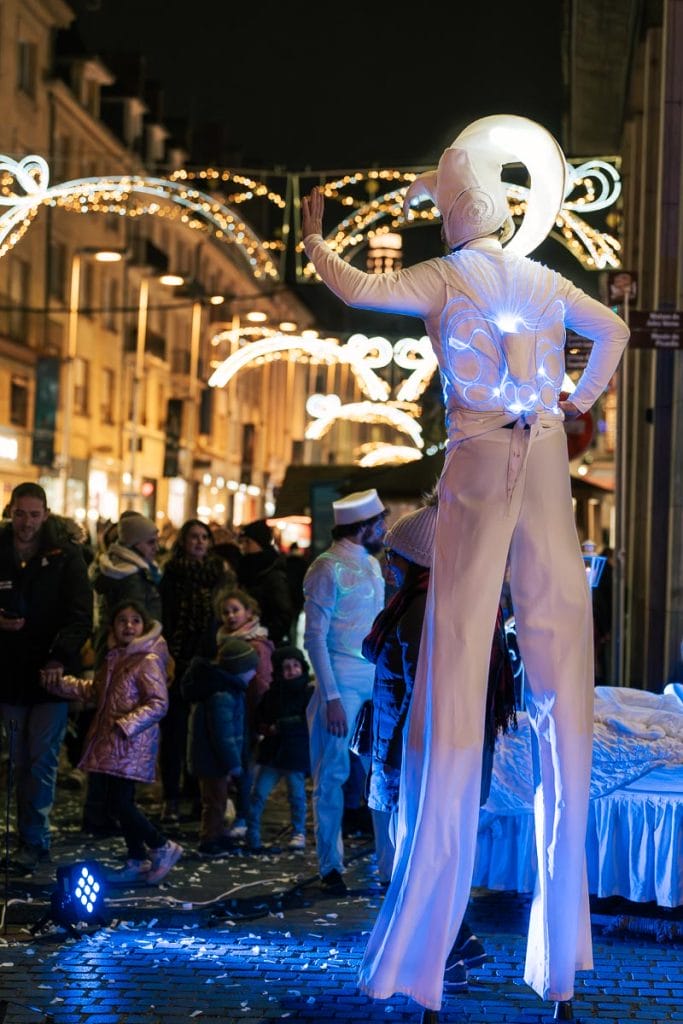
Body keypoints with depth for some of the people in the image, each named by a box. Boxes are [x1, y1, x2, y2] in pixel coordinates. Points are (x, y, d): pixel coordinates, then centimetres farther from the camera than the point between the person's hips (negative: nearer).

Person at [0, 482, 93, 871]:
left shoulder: (66, 555, -4)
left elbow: (81, 615, -7)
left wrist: (61, 656, -19)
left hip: (52, 672, -3)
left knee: (42, 758, -5)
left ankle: (34, 839, 1)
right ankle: (33, 837, 17)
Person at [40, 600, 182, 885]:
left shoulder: (148, 661, -13)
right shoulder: (113, 658, 14)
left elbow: (158, 703, -18)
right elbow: (95, 691, 25)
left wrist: (127, 724, -26)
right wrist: (61, 683, 15)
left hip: (133, 744, -9)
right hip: (112, 743, 9)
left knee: (120, 803, -11)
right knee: (119, 802, 11)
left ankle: (163, 847, 4)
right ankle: (137, 861, 22)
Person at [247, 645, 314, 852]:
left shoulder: (309, 693, -7)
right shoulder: (271, 693, 8)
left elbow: (307, 721, -18)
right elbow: (258, 718, 17)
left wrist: (280, 726, -18)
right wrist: (265, 728, -5)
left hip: (296, 754, -4)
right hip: (271, 751, 4)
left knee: (297, 795, 7)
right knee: (257, 793, 2)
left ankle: (299, 833, 21)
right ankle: (251, 833, 10)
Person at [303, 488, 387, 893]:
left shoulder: (373, 565, 14)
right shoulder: (328, 568, -9)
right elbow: (315, 637, -12)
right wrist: (331, 697, -17)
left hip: (378, 681, 7)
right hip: (343, 681, -7)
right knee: (334, 775, 0)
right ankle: (331, 867, 9)